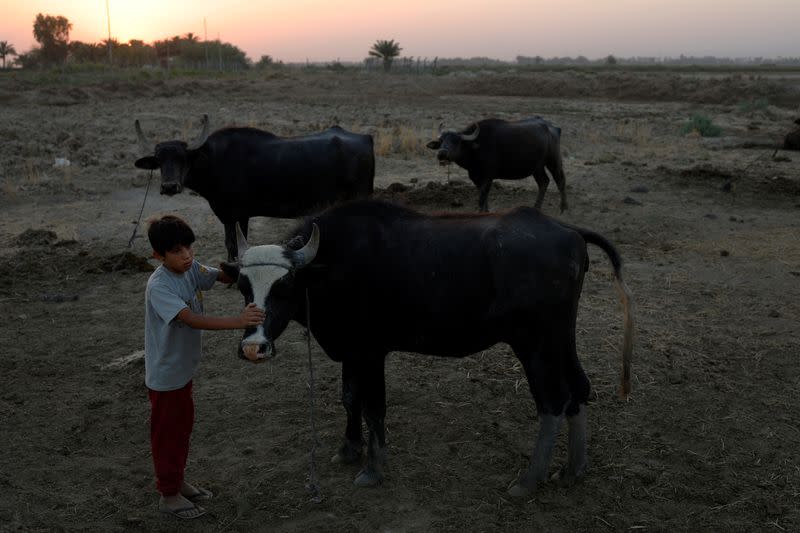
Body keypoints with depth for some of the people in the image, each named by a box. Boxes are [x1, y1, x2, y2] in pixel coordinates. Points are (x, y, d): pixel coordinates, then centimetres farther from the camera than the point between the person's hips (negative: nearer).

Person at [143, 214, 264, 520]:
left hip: (184, 368, 8)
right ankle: (169, 495, 24)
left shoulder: (190, 269, -5)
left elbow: (225, 276, 3)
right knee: (167, 433, 8)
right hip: (165, 374, -8)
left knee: (183, 426, 21)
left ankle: (178, 481, 40)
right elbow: (192, 319, -38)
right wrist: (237, 321, -46)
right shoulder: (159, 287, -28)